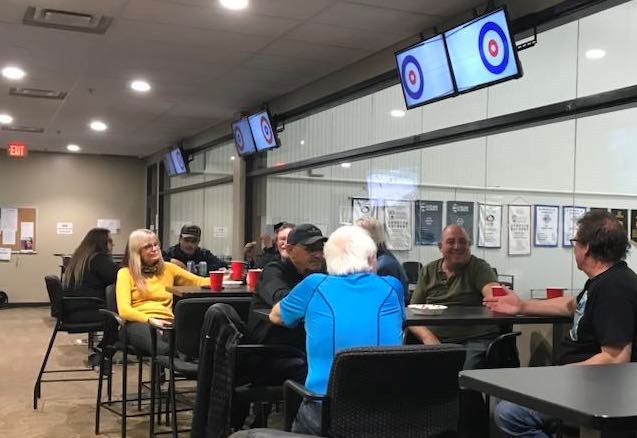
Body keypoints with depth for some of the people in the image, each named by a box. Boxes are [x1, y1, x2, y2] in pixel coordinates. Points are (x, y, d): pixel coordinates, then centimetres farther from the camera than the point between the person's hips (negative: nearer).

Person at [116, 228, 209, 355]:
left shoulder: (168, 268, 22)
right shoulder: (126, 273, 11)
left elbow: (199, 282, 21)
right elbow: (124, 310, -1)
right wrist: (150, 320, -16)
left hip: (166, 322, 3)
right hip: (139, 323, -3)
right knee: (164, 348, -41)